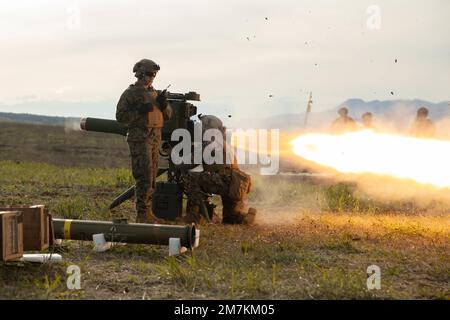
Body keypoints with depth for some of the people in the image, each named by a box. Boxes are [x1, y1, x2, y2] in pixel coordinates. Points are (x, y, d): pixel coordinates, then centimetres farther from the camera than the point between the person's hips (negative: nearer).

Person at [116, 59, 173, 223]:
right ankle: (142, 214, -9)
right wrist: (140, 111, -21)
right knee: (144, 178, -11)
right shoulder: (129, 94, -4)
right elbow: (120, 116, -11)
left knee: (151, 178, 10)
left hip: (155, 139, 7)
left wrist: (164, 103, -4)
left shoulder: (154, 94, 16)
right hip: (140, 139, -7)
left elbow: (167, 115, 16)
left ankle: (147, 212, 16)